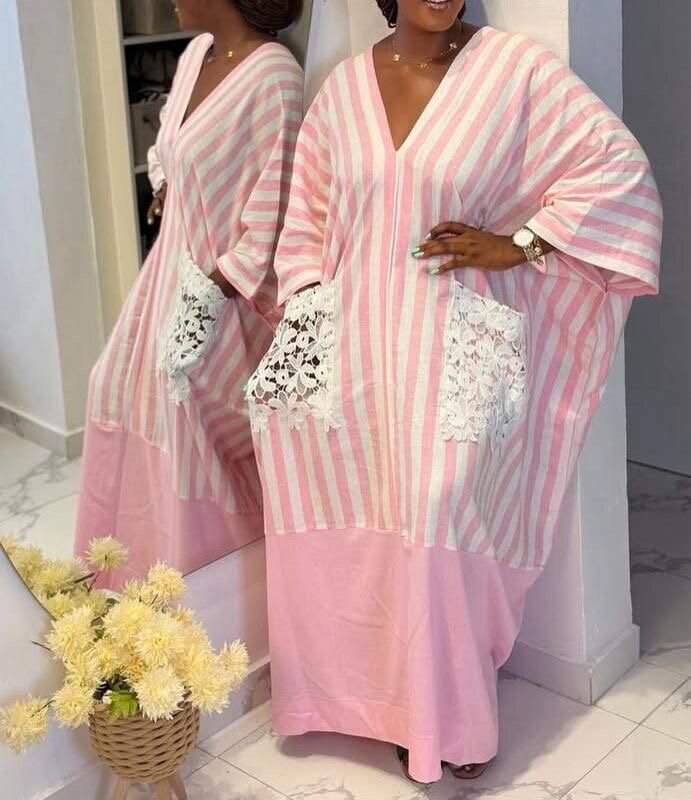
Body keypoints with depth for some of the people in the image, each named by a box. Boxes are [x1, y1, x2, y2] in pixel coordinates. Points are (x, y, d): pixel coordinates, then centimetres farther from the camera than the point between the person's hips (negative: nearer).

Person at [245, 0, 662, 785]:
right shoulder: (343, 85, 7)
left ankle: (450, 714, 9)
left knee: (436, 507, -14)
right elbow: (309, 216, 12)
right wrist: (304, 309, 0)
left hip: (454, 345, -4)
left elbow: (618, 164, -7)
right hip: (357, 335, 5)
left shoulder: (517, 69, -6)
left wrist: (519, 244, -11)